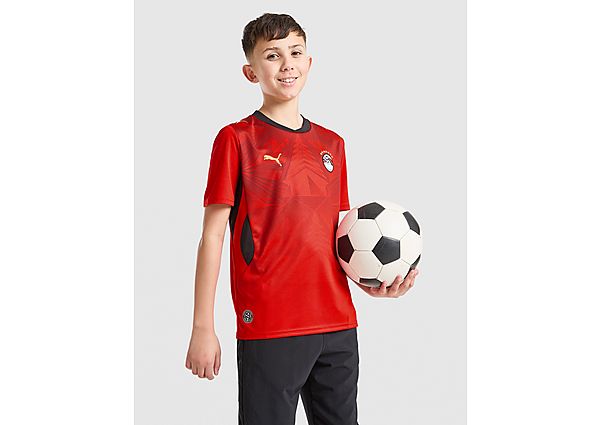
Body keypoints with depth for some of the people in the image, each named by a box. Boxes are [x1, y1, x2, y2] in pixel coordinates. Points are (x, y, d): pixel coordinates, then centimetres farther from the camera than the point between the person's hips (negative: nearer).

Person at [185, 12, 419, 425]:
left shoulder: (332, 144, 13)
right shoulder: (237, 139, -2)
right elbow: (213, 235, -5)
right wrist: (203, 328, -9)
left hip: (338, 326, 5)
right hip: (268, 327, -5)